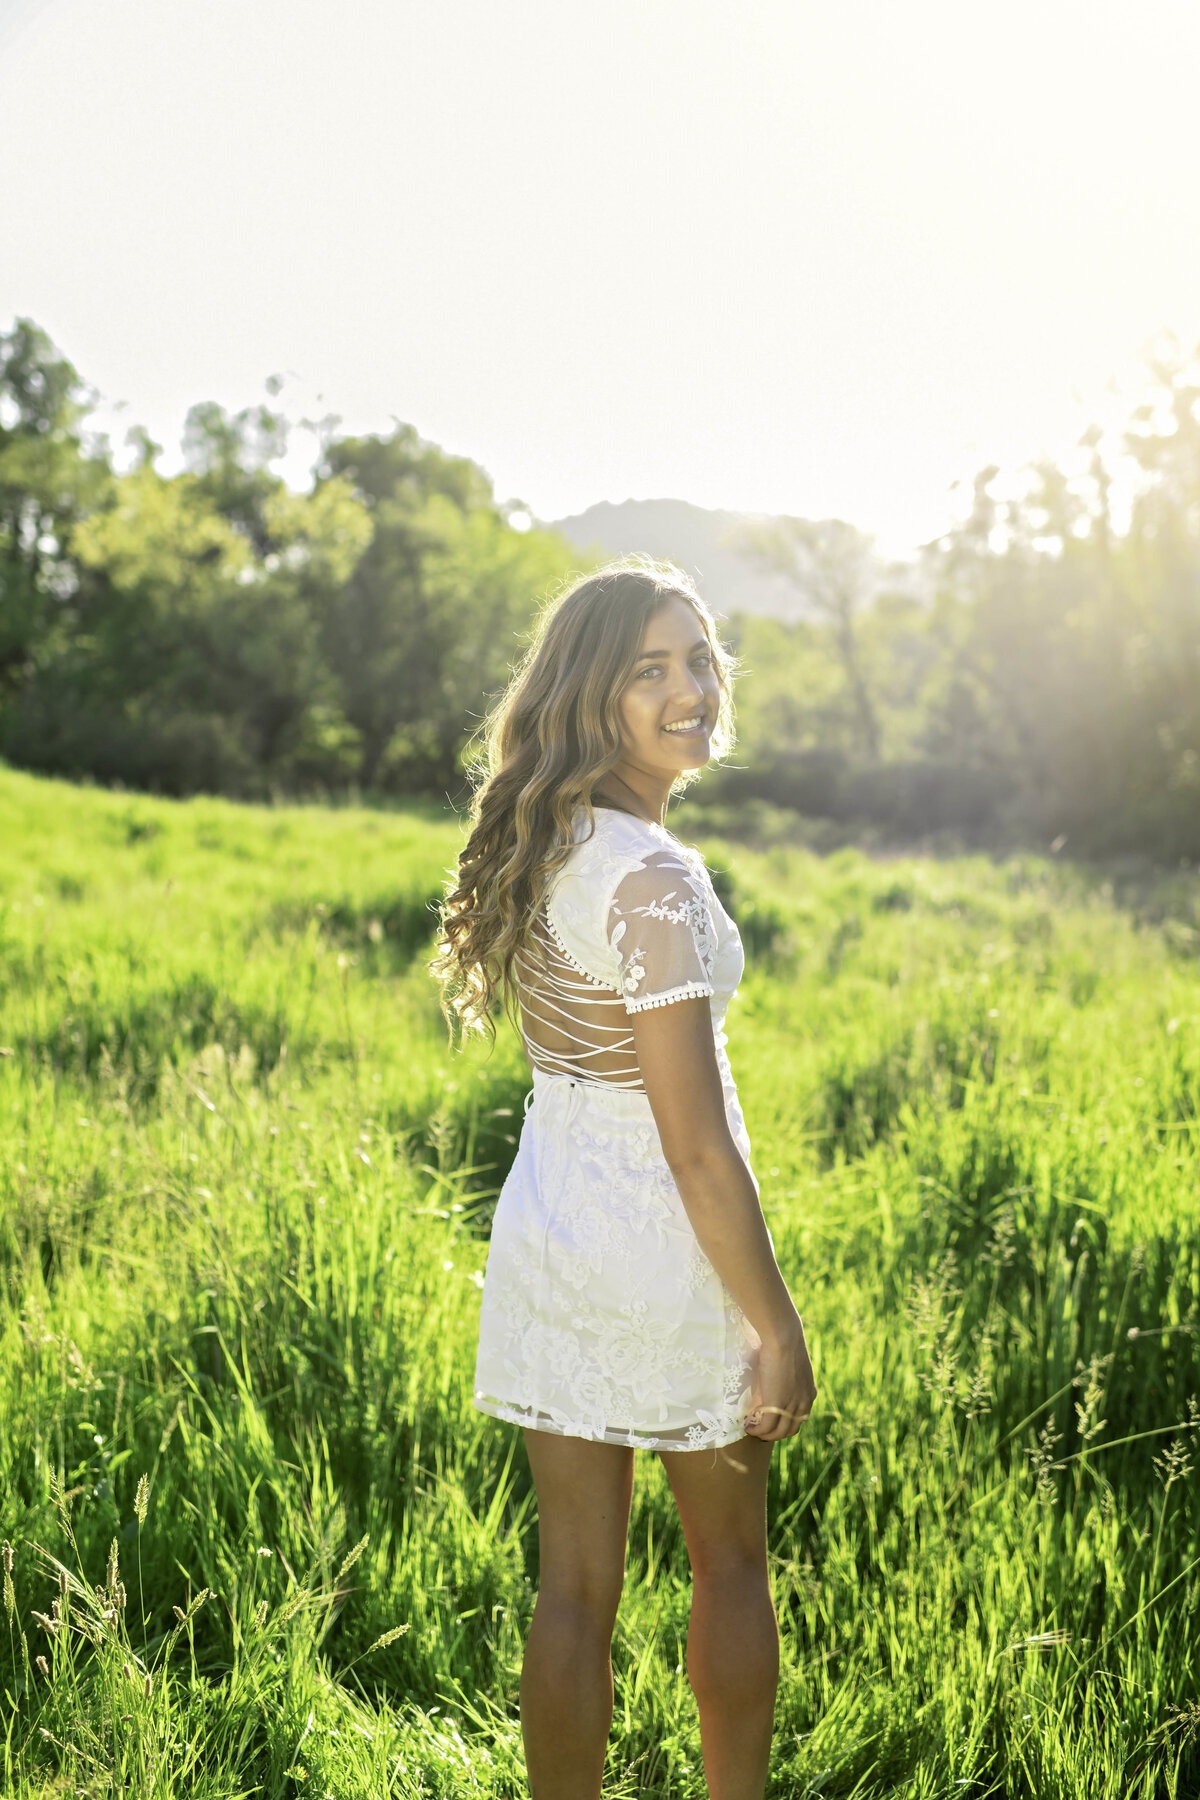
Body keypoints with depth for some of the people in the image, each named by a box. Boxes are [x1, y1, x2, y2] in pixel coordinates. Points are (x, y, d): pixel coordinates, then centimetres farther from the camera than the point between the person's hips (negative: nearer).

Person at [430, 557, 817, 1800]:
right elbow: (696, 1146, -22)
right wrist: (774, 1327, -15)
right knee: (729, 1564, 18)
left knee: (572, 1584, 14)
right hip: (666, 1252, -6)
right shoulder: (652, 878, -23)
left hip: (543, 1238, 6)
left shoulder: (540, 847, 2)